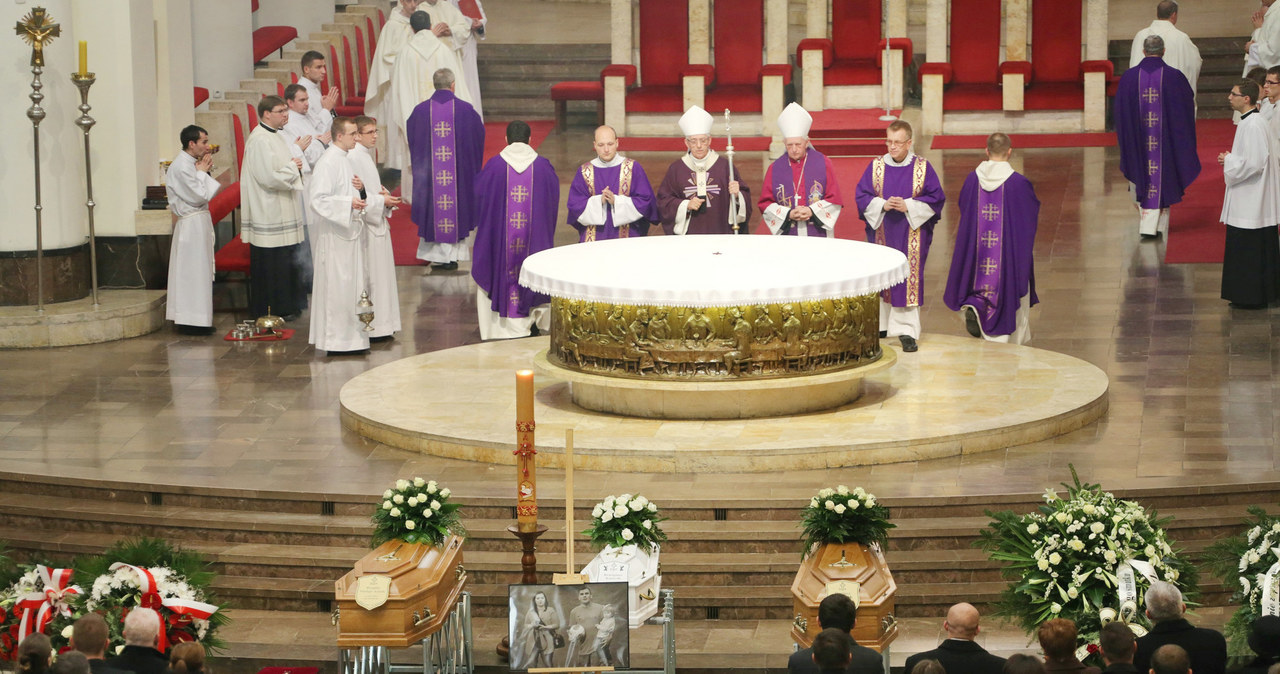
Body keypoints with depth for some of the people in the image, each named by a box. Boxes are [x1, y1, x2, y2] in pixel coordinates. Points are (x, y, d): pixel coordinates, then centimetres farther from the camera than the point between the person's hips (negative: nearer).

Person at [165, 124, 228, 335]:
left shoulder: (190, 163, 13)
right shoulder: (182, 167, -18)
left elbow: (205, 194, 14)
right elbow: (199, 196, -20)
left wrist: (204, 172, 2)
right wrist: (202, 172, -8)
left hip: (199, 221, 10)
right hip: (192, 223, -10)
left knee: (199, 271, 13)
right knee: (194, 271, -6)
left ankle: (187, 320, 18)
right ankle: (192, 321, -3)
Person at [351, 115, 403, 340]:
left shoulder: (367, 155, 16)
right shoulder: (353, 158, -15)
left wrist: (385, 195, 2)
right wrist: (381, 200, -17)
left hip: (378, 223, 10)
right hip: (366, 225, -10)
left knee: (381, 275, 13)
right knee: (369, 277, -6)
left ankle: (381, 326, 18)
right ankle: (371, 329, -2)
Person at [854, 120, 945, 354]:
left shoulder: (922, 168, -2)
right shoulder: (876, 166, 3)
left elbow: (935, 197, -3)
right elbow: (862, 196, 2)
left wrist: (908, 206, -16)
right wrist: (883, 205, -16)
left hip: (912, 234, -2)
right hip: (882, 233, 2)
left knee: (909, 279, -5)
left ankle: (906, 330, -3)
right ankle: (882, 324, 20)